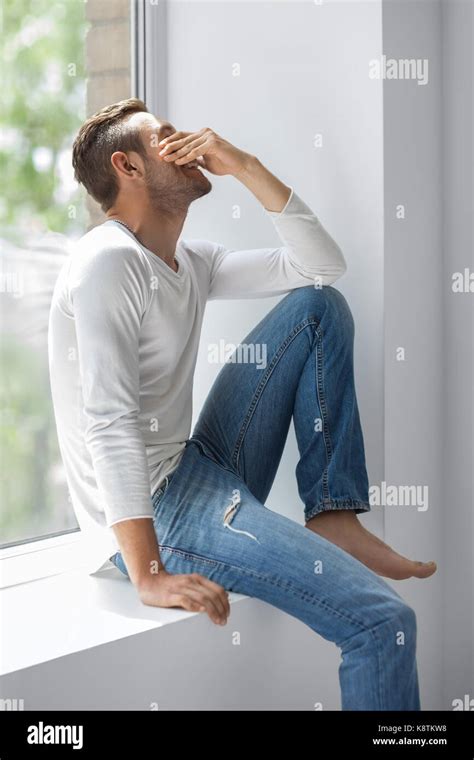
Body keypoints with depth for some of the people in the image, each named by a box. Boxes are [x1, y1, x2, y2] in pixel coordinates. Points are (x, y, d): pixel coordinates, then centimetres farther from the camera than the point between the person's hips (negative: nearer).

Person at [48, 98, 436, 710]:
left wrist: (245, 167, 2)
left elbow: (321, 264, 12)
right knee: (383, 622, -22)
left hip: (202, 474, 10)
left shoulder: (192, 263, 14)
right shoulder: (109, 262, -14)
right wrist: (149, 576, -30)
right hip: (152, 509, -10)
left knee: (317, 306, 8)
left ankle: (333, 518, 1)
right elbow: (110, 422, -24)